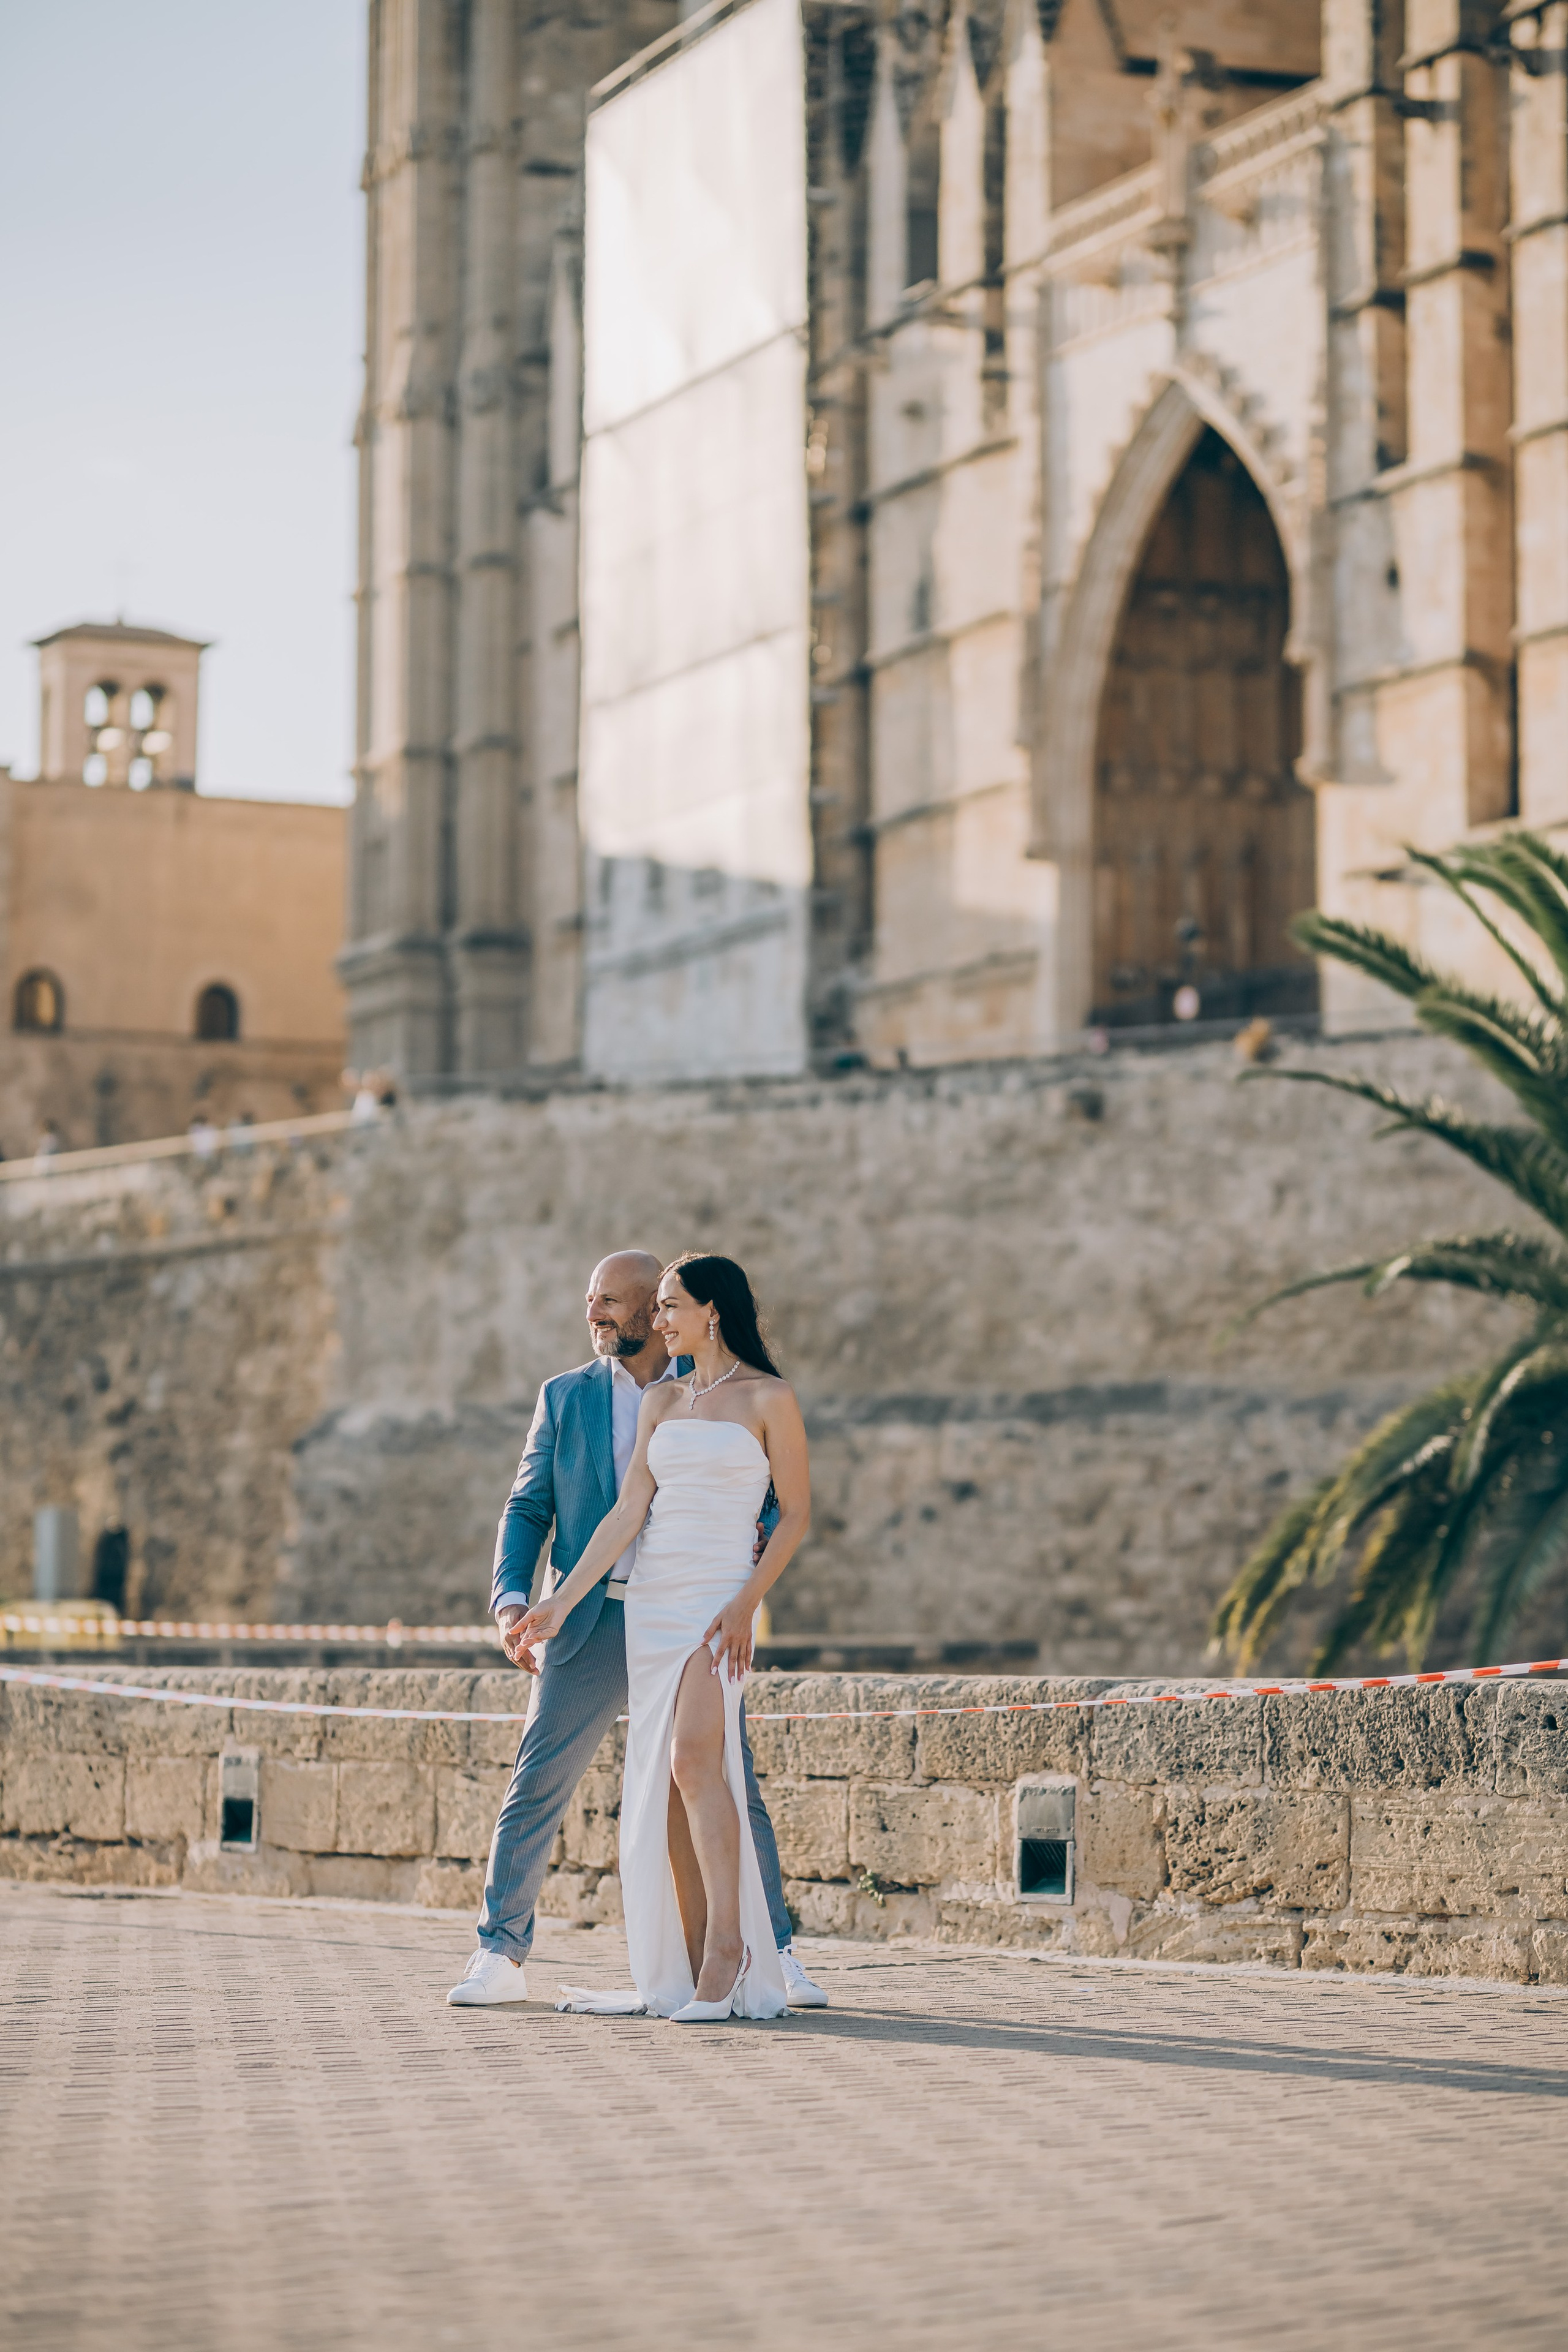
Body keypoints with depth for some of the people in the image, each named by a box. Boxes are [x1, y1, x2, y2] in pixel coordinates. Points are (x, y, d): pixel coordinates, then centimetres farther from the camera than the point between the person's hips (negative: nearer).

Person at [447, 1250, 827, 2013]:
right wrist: (511, 1600, -7)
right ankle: (500, 1956, 6)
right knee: (535, 1788, -2)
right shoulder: (566, 1397, 10)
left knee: (733, 1791, -2)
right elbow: (528, 1508, 8)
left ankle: (776, 1958, 7)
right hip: (593, 1625, 1)